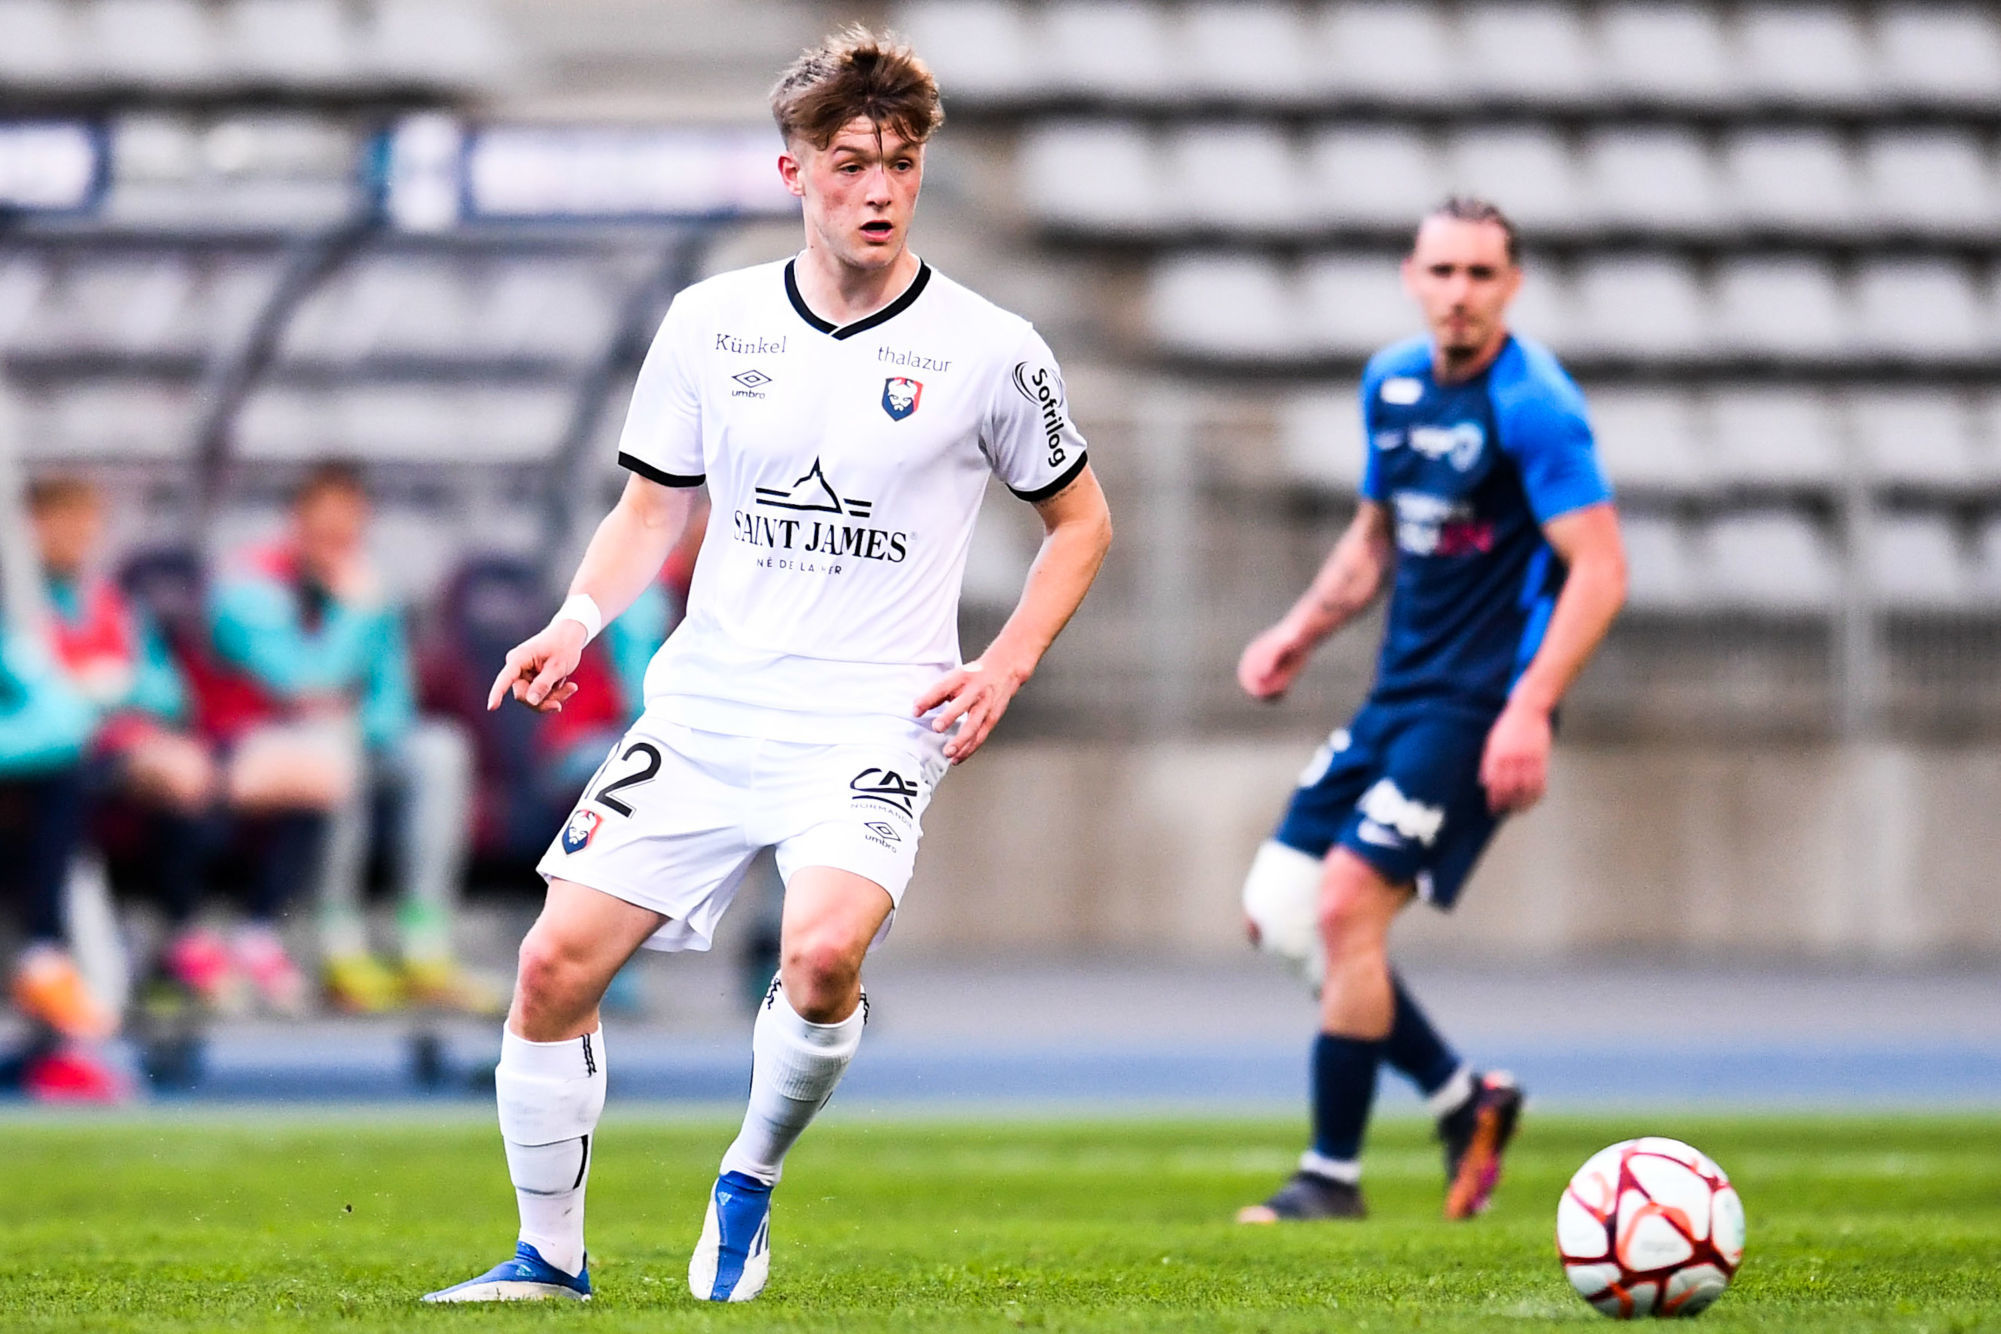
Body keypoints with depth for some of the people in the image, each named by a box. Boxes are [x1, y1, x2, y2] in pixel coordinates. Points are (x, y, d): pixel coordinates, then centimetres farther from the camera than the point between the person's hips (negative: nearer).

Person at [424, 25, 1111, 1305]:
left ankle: (751, 1183, -1)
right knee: (557, 961, -7)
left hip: (873, 721, -3)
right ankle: (550, 1255, 12)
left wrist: (1005, 667, -2)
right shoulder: (711, 323, 6)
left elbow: (1082, 522, 11)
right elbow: (651, 510, 16)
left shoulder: (989, 350, -2)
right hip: (705, 706, 3)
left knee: (824, 948, -30)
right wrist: (582, 617, -3)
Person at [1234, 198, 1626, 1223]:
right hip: (1396, 695, 9)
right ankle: (1463, 1099, 18)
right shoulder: (1393, 383, 10)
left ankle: (1333, 1177, -3)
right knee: (1279, 908, 4)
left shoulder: (1532, 406, -14)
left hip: (1479, 709, -9)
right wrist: (1301, 630, 10)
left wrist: (1530, 711, -27)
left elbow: (1599, 569, -19)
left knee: (1346, 907, -16)